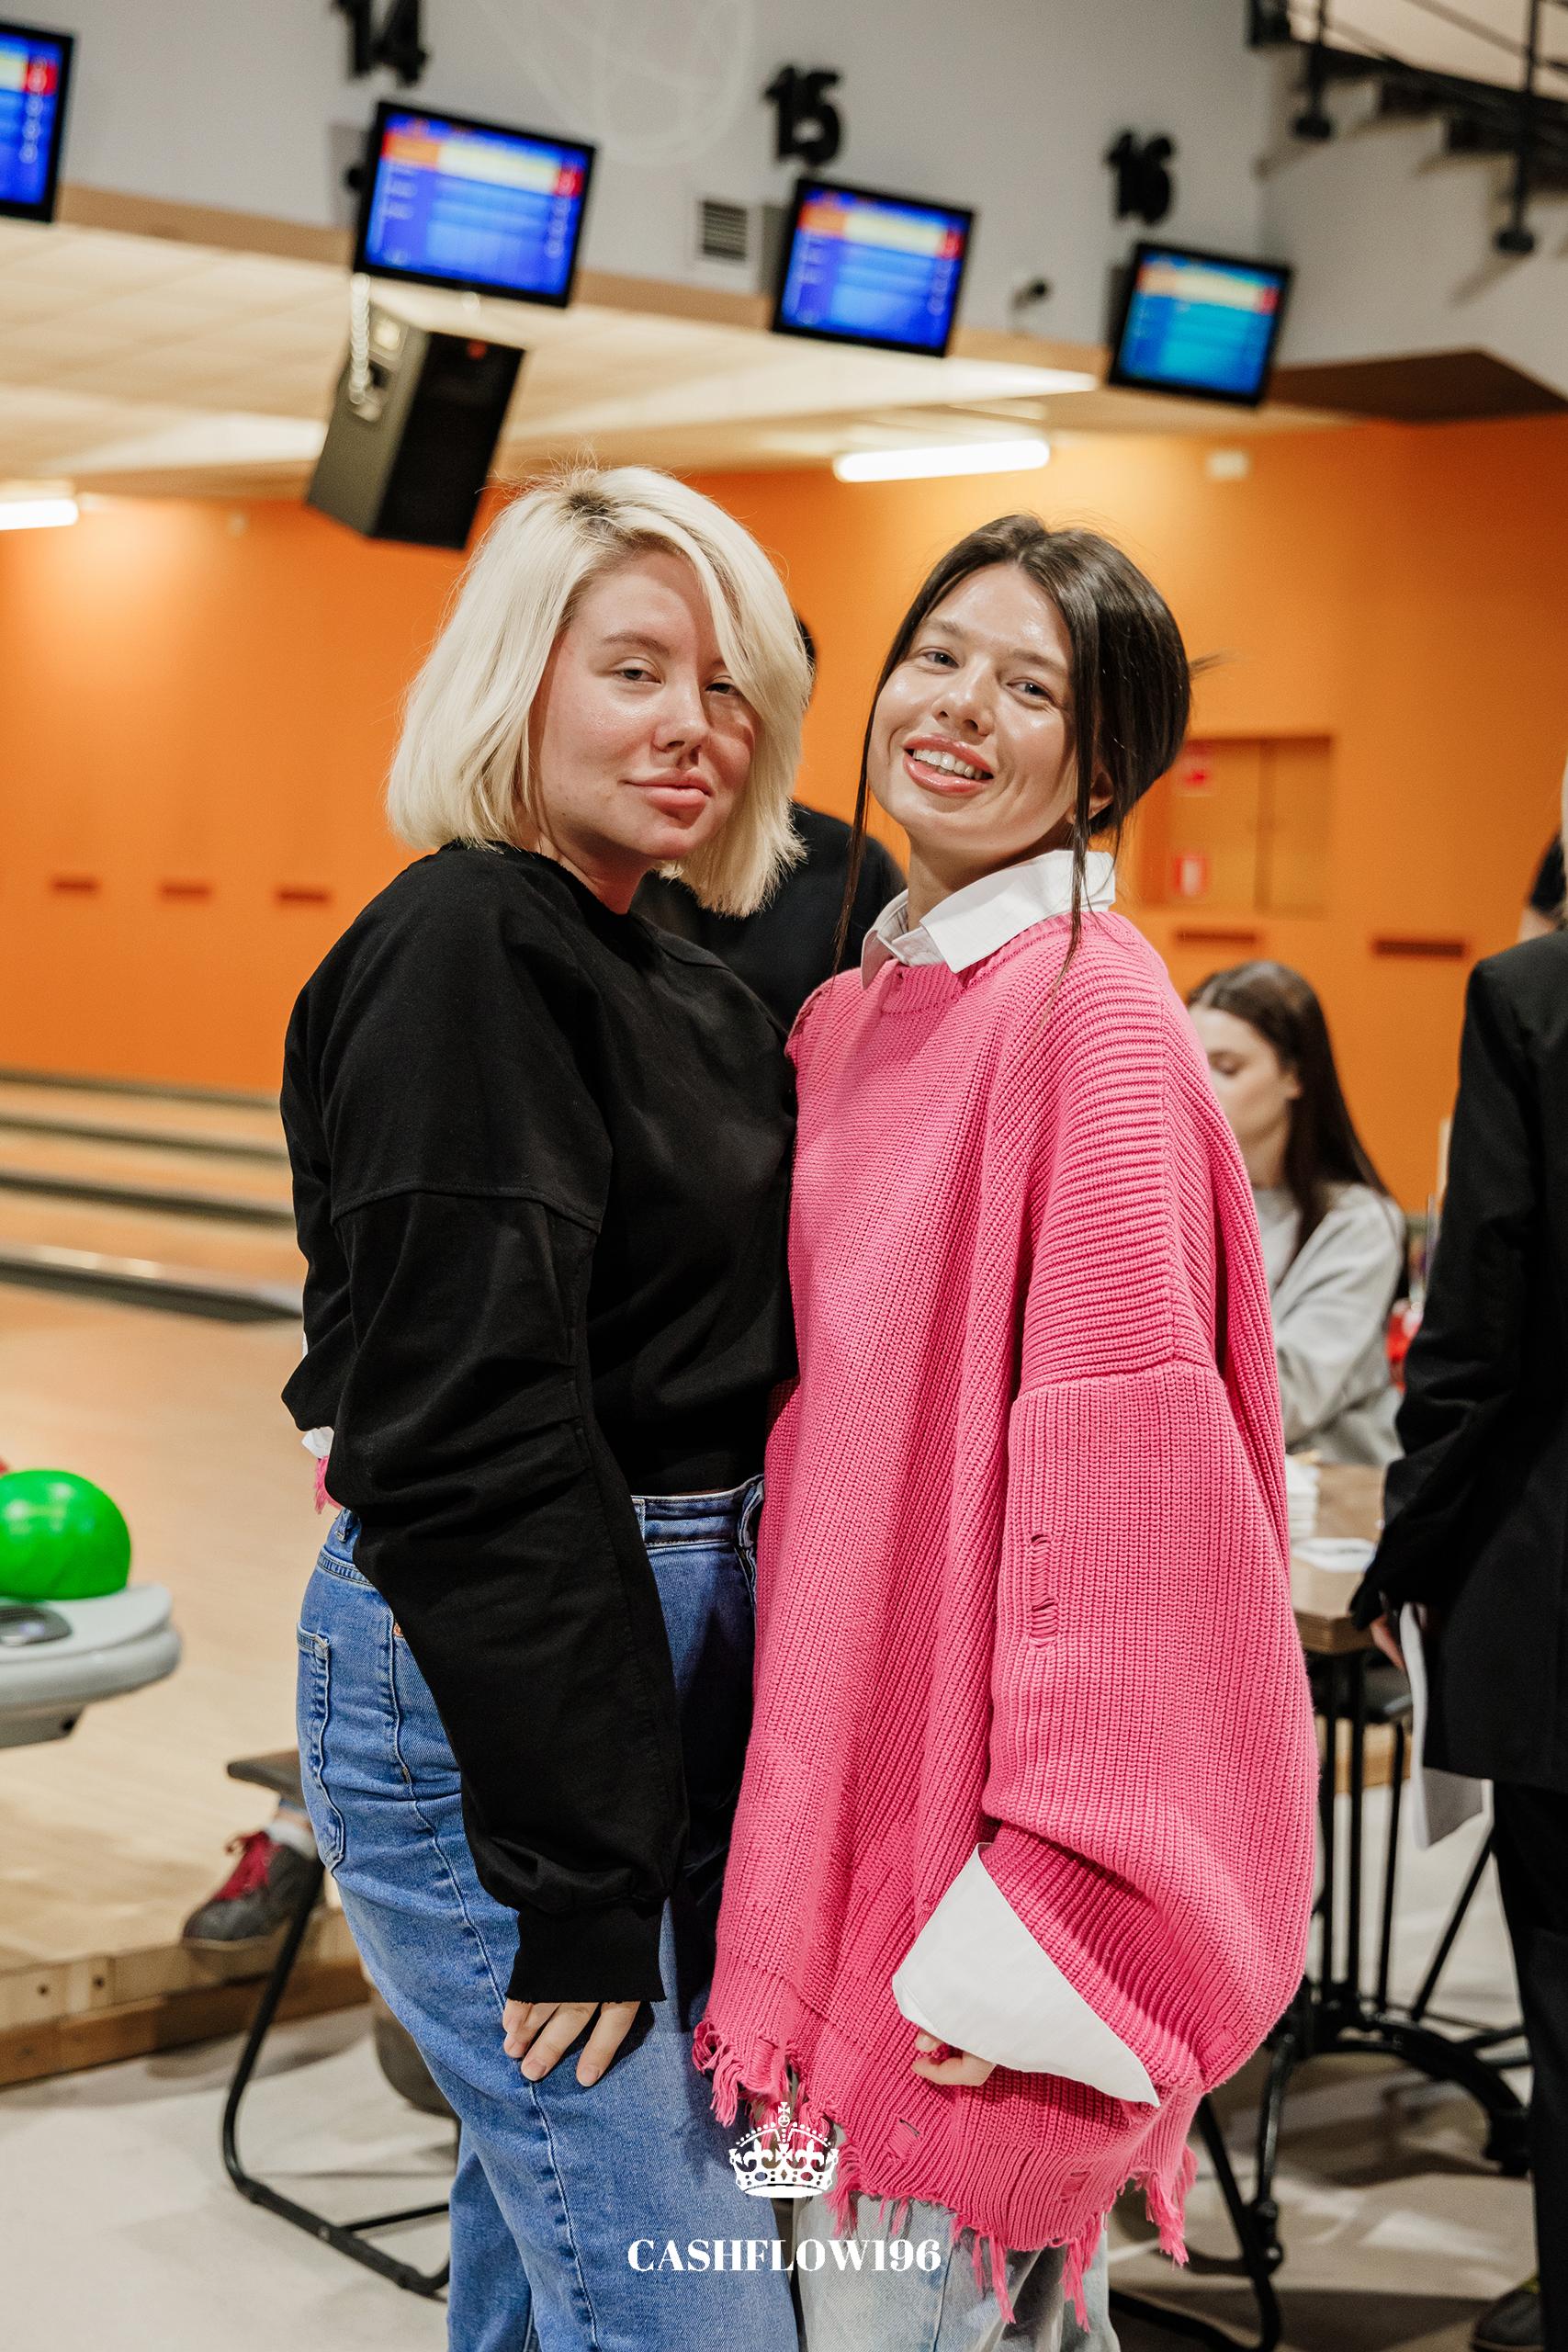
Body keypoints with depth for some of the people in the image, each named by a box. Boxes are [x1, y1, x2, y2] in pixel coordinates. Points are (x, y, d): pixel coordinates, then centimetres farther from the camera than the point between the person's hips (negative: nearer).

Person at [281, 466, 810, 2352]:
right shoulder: (465, 954, -14)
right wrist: (576, 1872, -19)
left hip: (658, 1678, 9)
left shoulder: (689, 992, 13)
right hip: (486, 1696, -9)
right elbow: (468, 1435, -20)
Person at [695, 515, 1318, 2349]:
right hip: (834, 1773, 8)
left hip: (966, 1820, -8)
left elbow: (1124, 1461, -18)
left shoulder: (1093, 1012, -14)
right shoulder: (848, 1012, 11)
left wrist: (1045, 1909, -20)